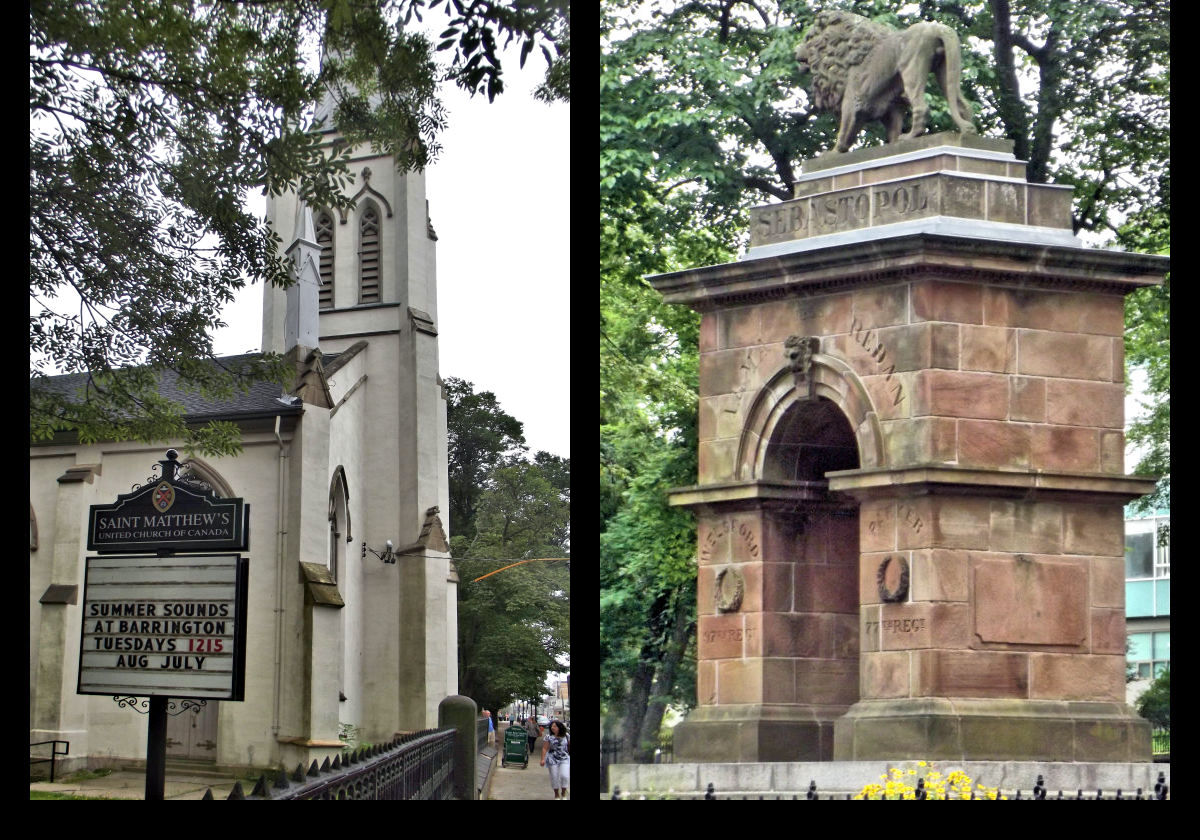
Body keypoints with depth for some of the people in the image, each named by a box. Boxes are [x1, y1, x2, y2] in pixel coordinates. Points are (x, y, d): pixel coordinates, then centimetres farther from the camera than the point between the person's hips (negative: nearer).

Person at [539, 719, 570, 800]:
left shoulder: (566, 736, 2)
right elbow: (544, 749, -4)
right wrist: (543, 759, -12)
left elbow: (569, 747, 12)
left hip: (565, 759, 0)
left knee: (565, 776, -13)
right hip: (553, 760, 0)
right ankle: (557, 795, 20)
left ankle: (563, 794, 7)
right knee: (554, 777, 3)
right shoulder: (548, 737, -3)